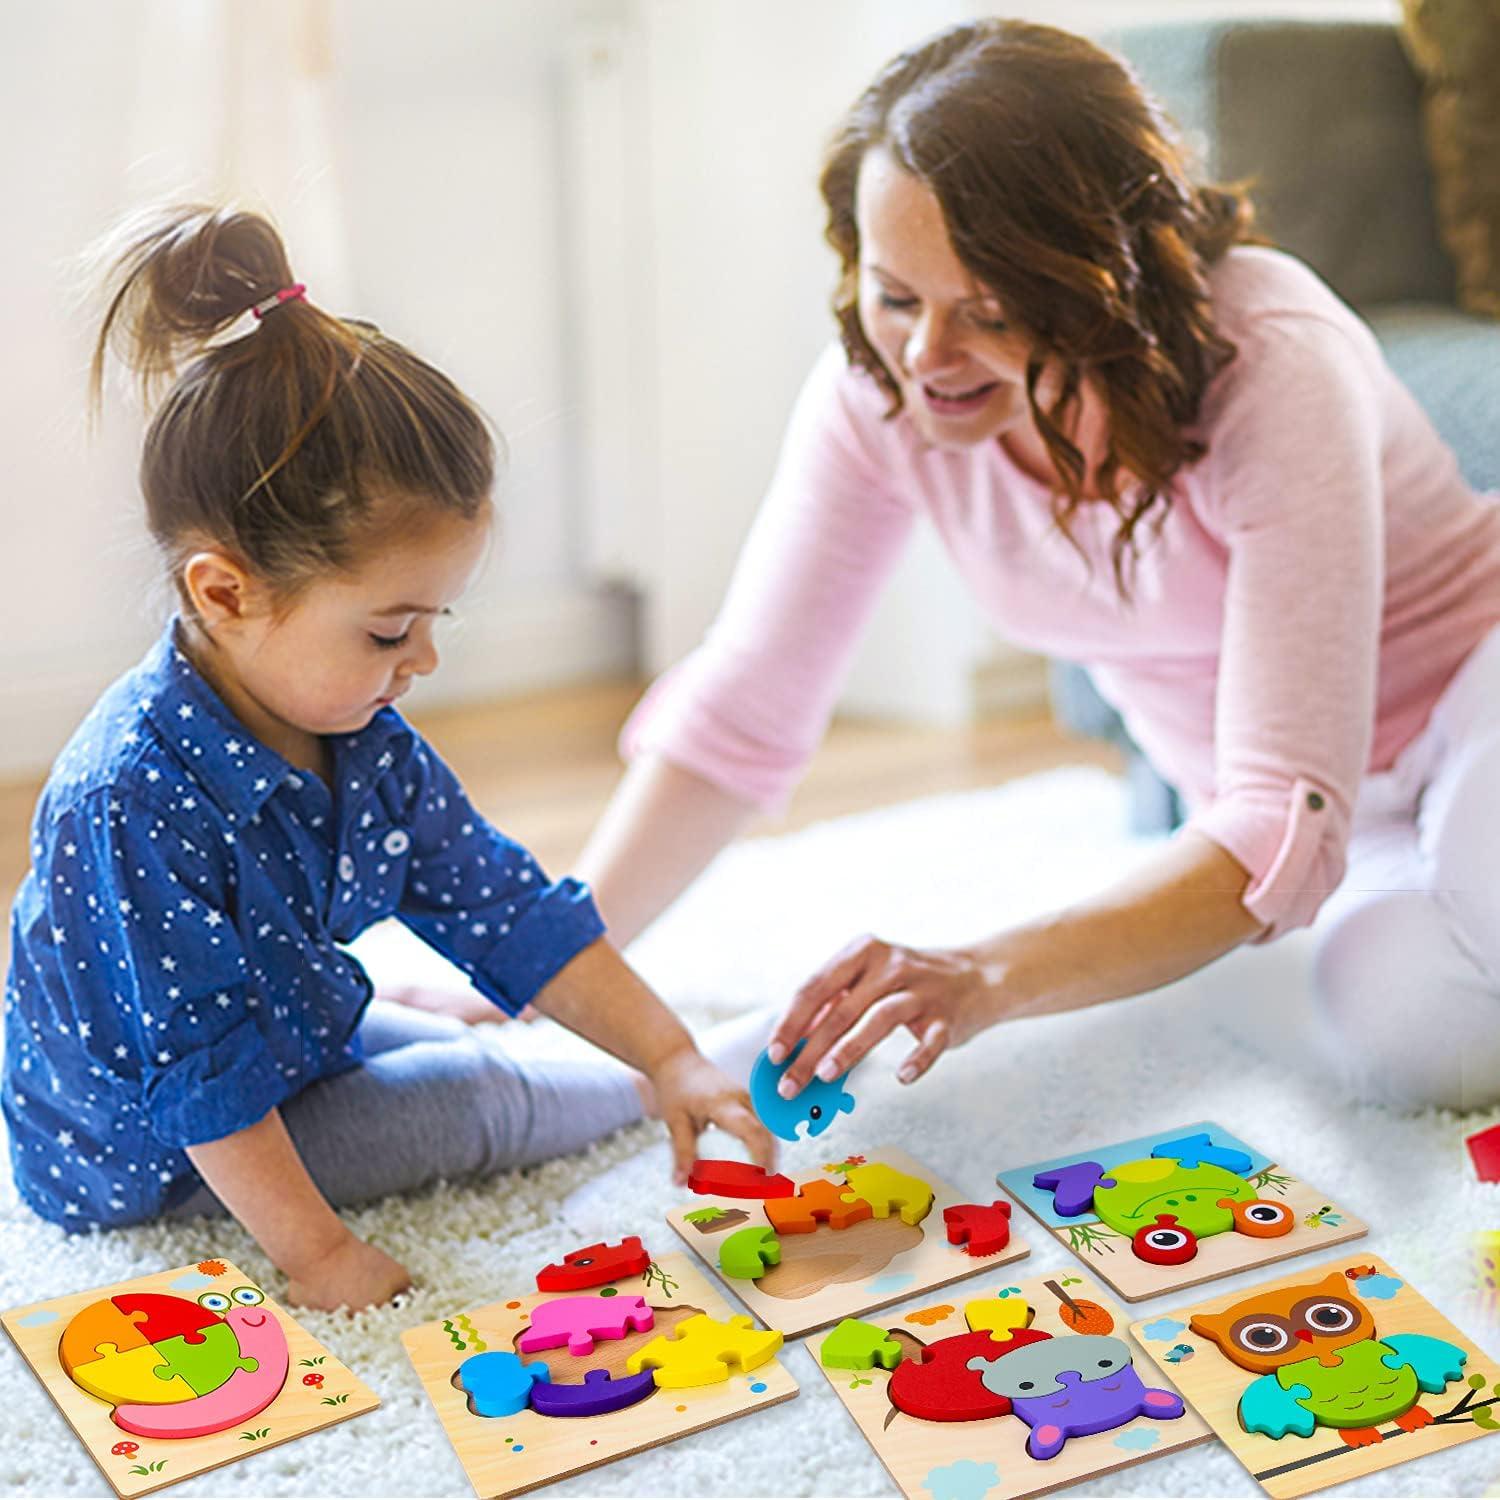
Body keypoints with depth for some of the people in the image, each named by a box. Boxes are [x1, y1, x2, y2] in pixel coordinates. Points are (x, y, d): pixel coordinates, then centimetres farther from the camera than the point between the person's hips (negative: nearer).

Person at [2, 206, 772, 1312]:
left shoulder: (366, 742, -9)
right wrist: (313, 1250, -25)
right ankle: (625, 1099, 17)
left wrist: (670, 1055, -10)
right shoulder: (137, 796, -36)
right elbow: (197, 1071, -30)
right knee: (484, 1101, -8)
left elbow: (508, 908, -5)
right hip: (143, 1152, -8)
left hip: (290, 1033, 8)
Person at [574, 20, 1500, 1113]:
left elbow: (1288, 820, -36)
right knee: (1401, 1039, -29)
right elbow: (740, 707, -11)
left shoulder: (1273, 369, -30)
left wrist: (988, 977, -50)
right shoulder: (879, 388, -16)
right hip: (1258, 803, 4)